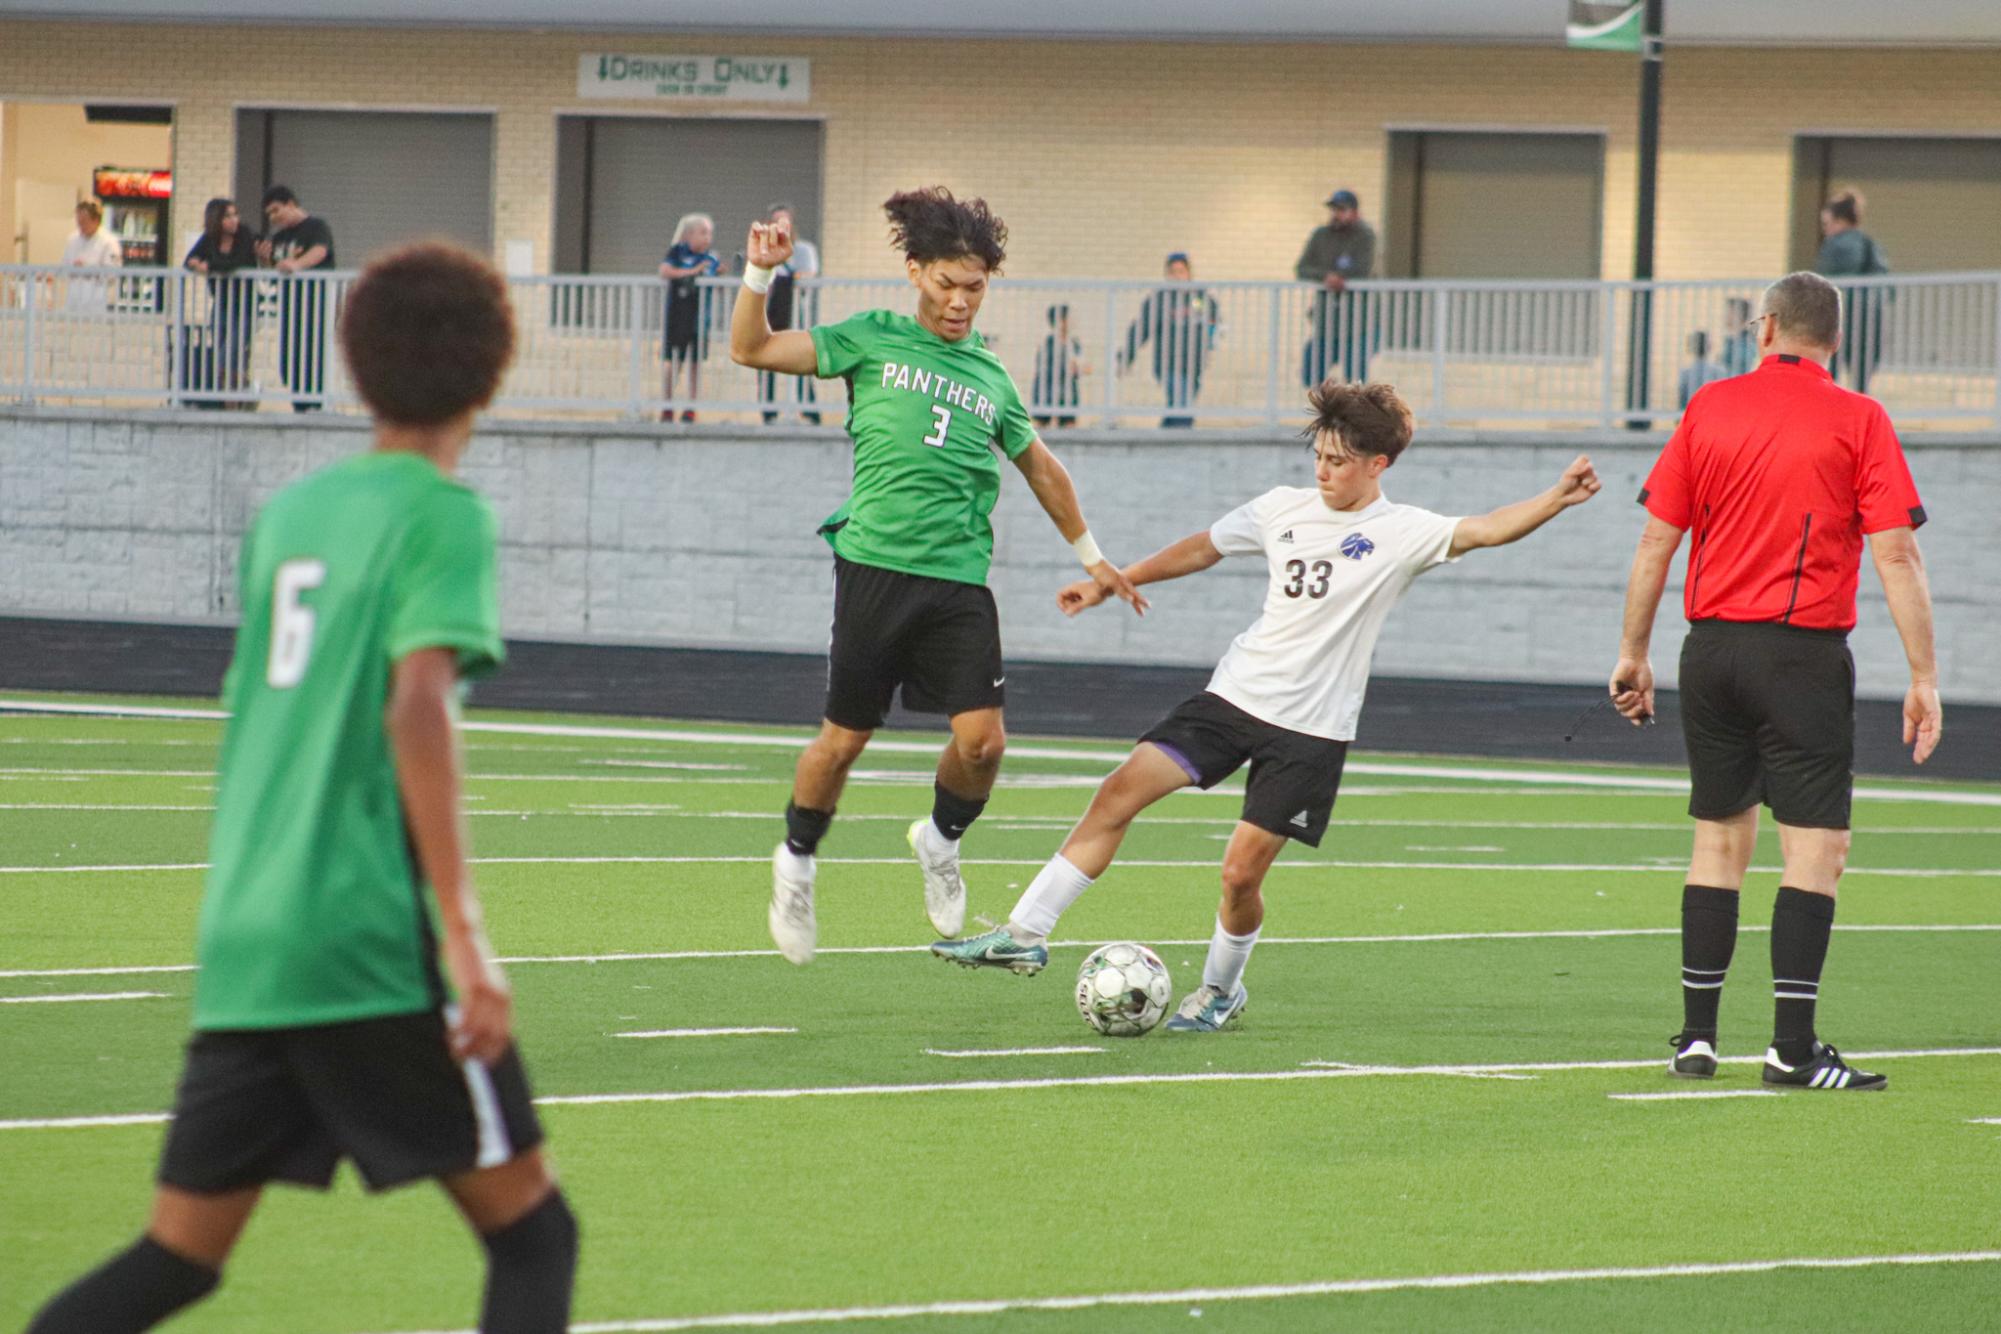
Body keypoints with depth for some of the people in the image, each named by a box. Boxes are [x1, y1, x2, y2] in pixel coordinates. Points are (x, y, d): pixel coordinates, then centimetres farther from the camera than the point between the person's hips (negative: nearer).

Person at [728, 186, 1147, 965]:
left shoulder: (990, 376, 15)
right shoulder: (874, 340, 5)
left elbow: (1039, 467, 30)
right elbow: (750, 350, 2)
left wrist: (1090, 556, 35)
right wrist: (760, 273, -13)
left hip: (961, 580, 3)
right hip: (876, 568, -3)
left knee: (982, 739, -11)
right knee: (844, 739, 2)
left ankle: (941, 842, 20)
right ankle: (796, 861, 28)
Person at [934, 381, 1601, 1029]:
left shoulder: (1403, 533, -7)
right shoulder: (1284, 509, 7)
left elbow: (1484, 530, -22)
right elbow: (1202, 548, 20)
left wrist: (1557, 499, -39)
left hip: (1313, 731, -4)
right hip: (1235, 695, 4)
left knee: (1242, 871, -7)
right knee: (1121, 790, -8)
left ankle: (1221, 990, 21)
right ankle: (1026, 934, -4)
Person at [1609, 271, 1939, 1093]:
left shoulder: (1710, 408, 5)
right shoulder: (1857, 422, -4)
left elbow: (1655, 542, 7)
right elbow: (1895, 556, -9)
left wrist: (1634, 652, 15)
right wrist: (1924, 677, -6)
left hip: (1712, 647, 4)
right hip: (1802, 654, -4)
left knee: (1719, 839, 13)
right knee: (1816, 847, -3)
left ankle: (1697, 1035, 14)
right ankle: (1792, 1048, -11)